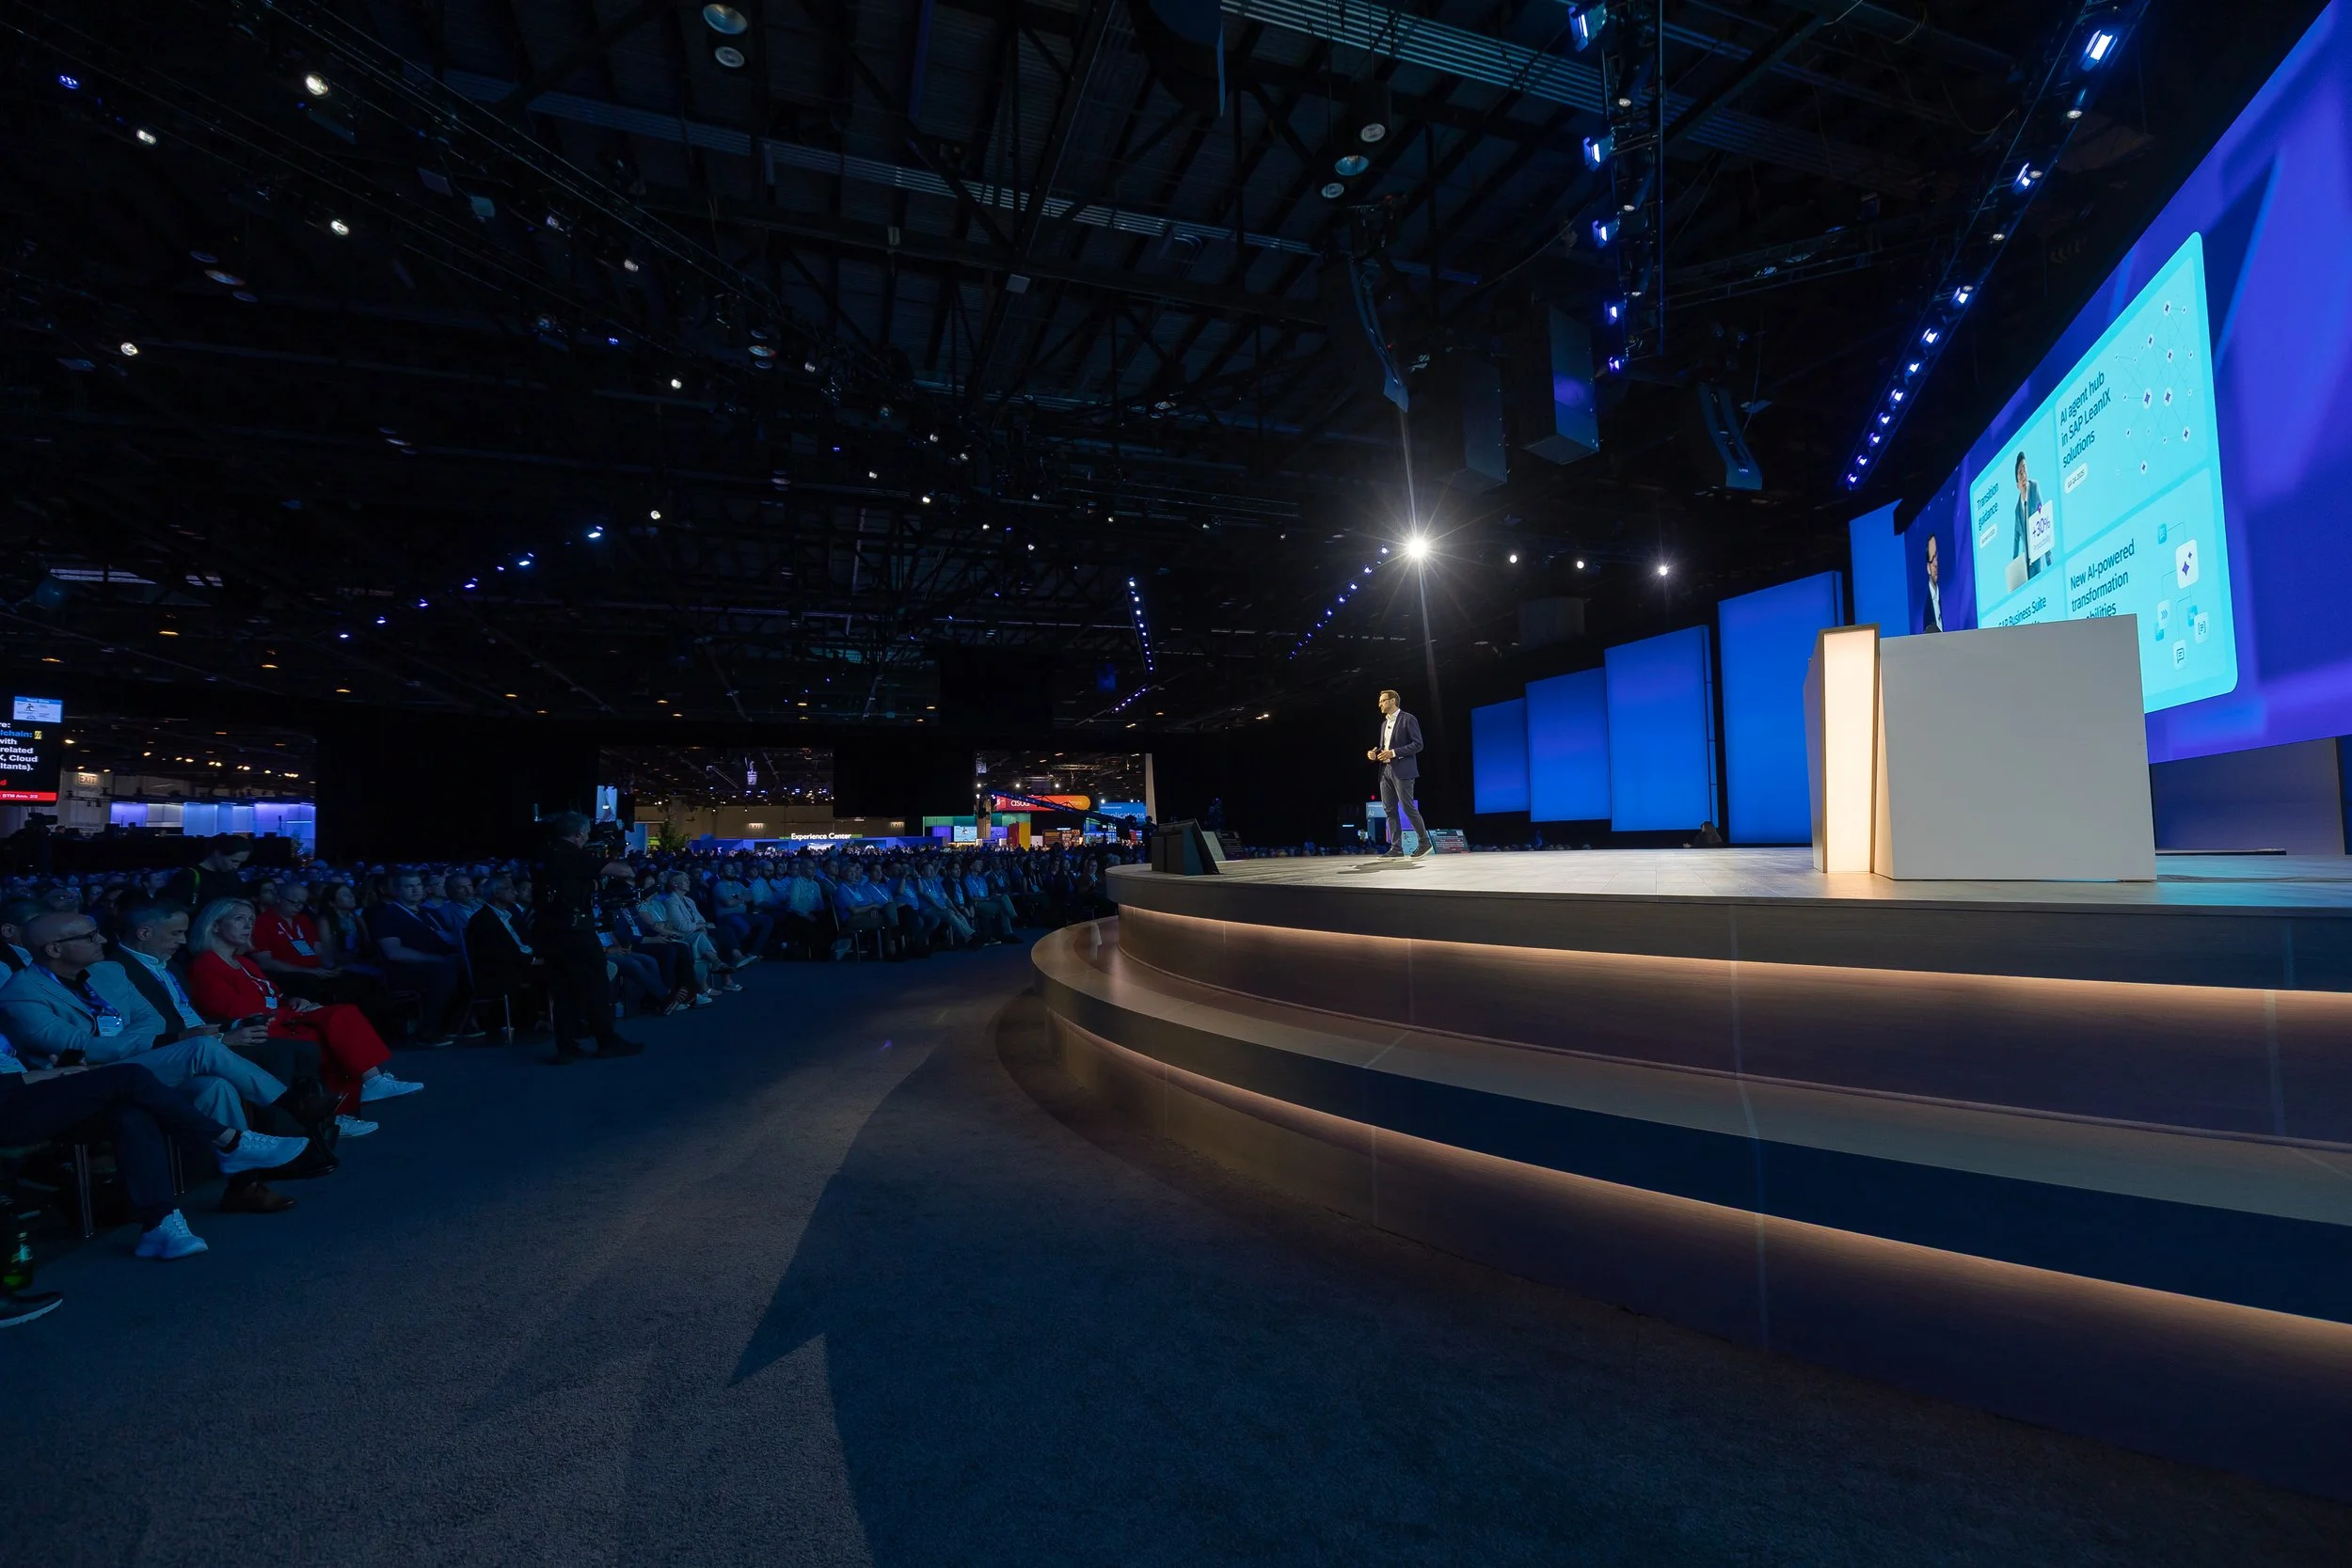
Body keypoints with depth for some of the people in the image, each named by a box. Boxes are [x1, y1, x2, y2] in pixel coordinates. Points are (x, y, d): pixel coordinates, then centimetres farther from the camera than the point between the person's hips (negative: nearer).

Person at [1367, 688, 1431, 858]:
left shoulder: (1408, 719, -4)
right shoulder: (1384, 723, 20)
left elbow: (1418, 744, -11)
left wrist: (1394, 753, -18)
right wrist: (1375, 753, 5)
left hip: (1402, 770, -8)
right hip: (1386, 770, 8)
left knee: (1408, 807, -8)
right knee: (1389, 810, 2)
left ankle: (1424, 842, 6)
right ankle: (1396, 848, 3)